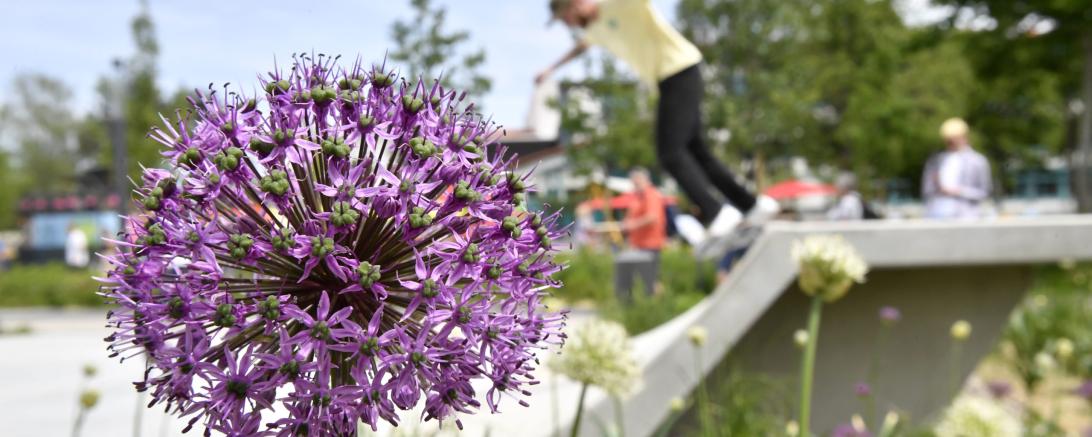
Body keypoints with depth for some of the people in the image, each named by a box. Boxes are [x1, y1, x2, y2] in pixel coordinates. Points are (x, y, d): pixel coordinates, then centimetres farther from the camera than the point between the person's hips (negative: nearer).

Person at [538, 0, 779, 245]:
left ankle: (717, 213, -14)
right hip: (667, 78, 9)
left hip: (681, 70, -9)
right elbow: (581, 47, 40)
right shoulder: (595, 28, 17)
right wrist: (552, 69, 50)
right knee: (694, 151, 8)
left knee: (670, 152, -15)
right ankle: (753, 205, 13)